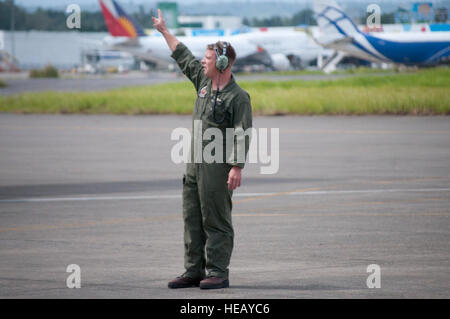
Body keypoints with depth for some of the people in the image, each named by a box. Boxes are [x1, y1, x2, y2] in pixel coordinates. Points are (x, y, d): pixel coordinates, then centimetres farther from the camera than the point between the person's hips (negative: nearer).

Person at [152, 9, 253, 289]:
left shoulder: (238, 97, -12)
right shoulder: (204, 82, 11)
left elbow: (243, 135, -17)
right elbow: (184, 57, 25)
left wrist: (237, 167, -24)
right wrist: (165, 31, 32)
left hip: (218, 167, -8)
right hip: (195, 164, 9)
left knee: (216, 222, -6)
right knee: (192, 219, 9)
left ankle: (218, 273, -2)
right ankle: (194, 271, 14)